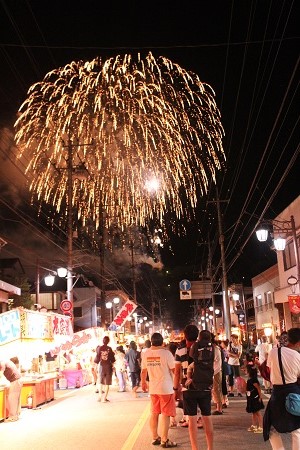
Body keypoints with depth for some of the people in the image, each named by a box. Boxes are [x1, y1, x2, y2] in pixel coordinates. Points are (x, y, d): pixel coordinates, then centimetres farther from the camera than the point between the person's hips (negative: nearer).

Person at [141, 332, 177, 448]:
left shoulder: (146, 354, -1)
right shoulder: (166, 353, -15)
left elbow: (143, 370, 10)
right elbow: (174, 370, -10)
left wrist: (143, 382, 26)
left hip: (153, 388, 5)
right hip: (166, 388, -5)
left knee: (154, 413, 15)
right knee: (165, 414, 3)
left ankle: (155, 437, 24)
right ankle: (164, 440, 7)